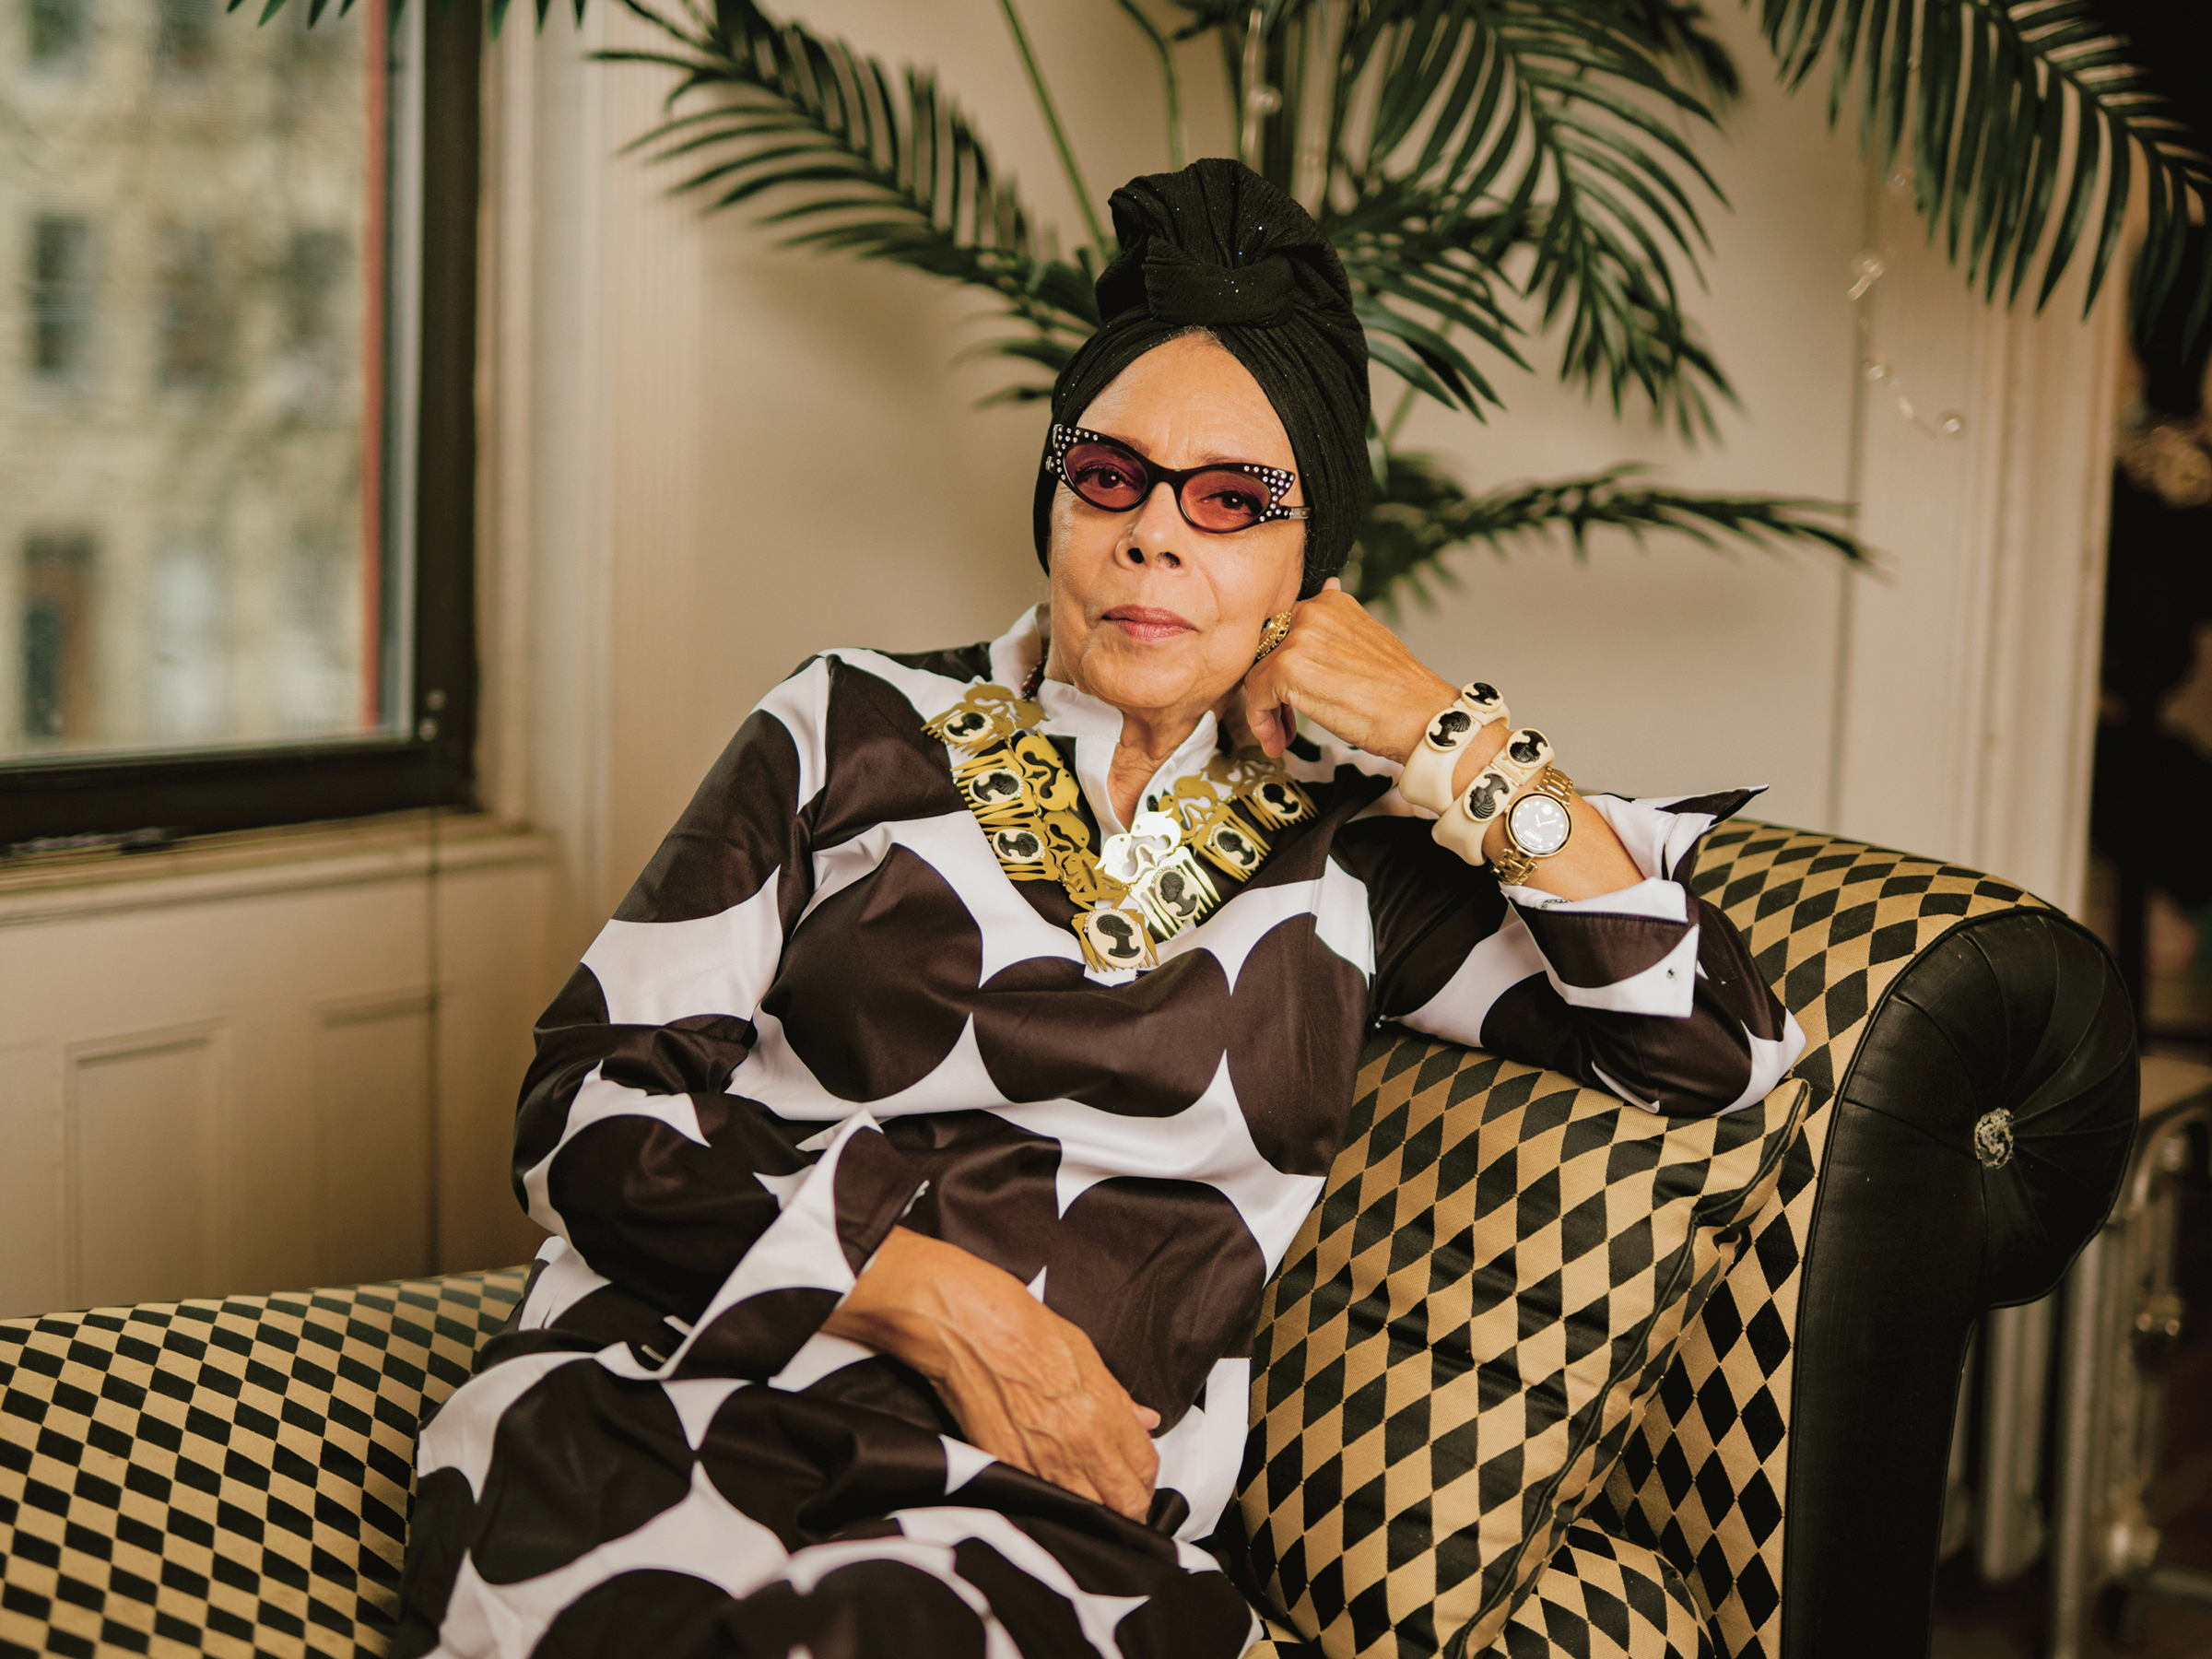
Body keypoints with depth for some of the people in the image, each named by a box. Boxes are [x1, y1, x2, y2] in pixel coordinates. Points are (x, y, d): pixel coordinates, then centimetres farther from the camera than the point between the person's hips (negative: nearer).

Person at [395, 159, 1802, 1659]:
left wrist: (1447, 737, 4)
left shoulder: (1343, 854, 13)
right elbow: (593, 1107, 5)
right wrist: (943, 1300, -8)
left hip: (1051, 1505, 0)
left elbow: (1717, 1048, 7)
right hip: (663, 1410, 0)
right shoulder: (855, 734, 10)